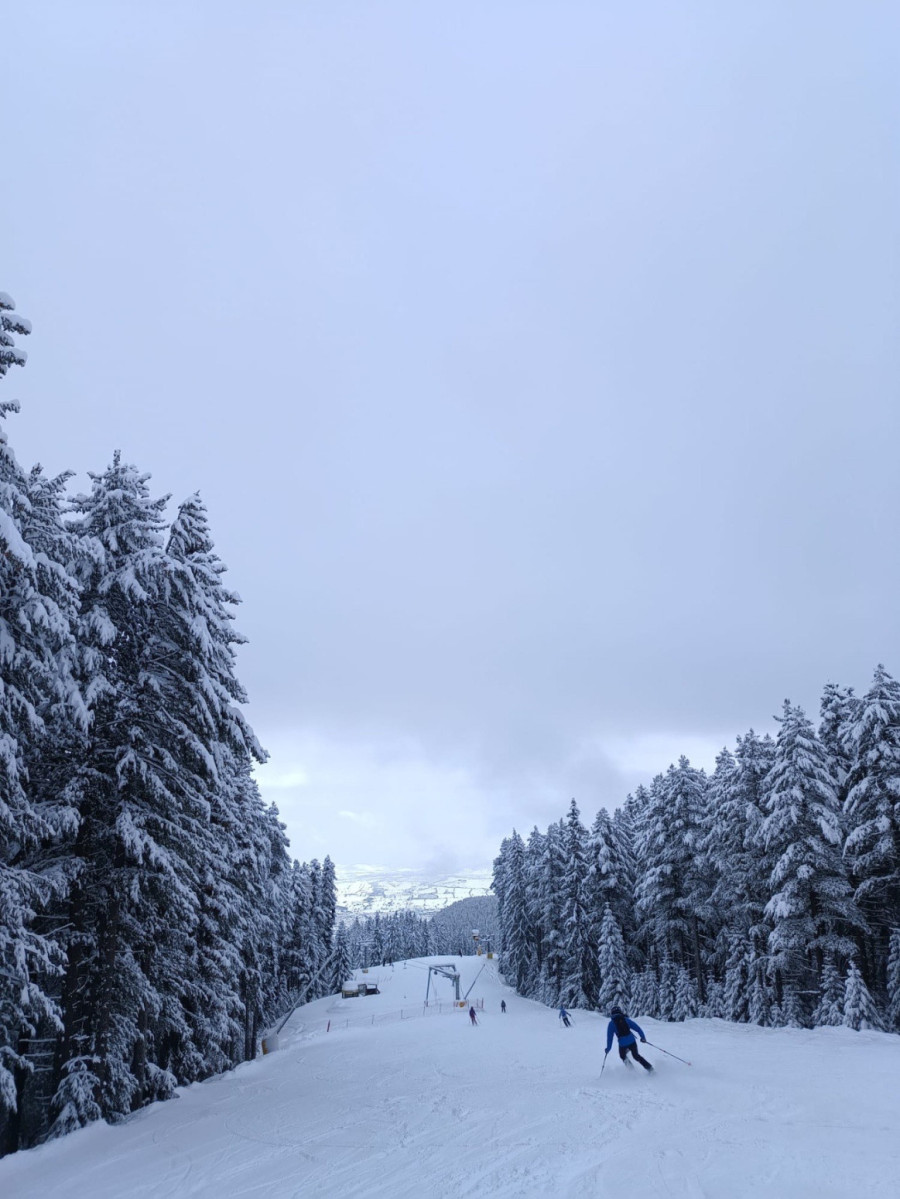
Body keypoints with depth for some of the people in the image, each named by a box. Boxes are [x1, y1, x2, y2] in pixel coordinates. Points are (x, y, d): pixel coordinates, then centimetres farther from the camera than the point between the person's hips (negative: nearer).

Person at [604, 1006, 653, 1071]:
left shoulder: (611, 1024, 5)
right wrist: (643, 1037, 11)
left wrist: (608, 1048, 11)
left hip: (622, 1043, -2)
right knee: (636, 1056, 23)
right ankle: (650, 1068, 14)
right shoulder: (626, 1020, 9)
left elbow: (609, 1037, 3)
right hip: (632, 1041, 2)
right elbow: (637, 1028, 5)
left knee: (622, 1056, 27)